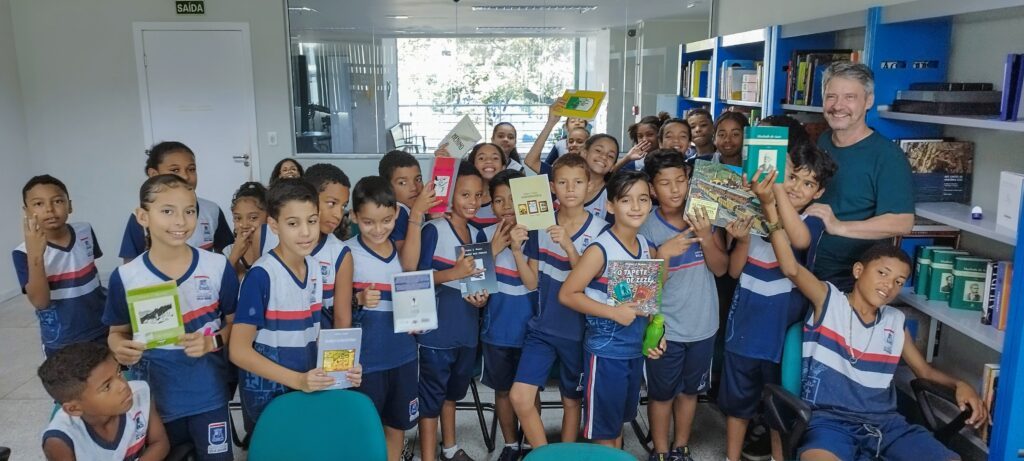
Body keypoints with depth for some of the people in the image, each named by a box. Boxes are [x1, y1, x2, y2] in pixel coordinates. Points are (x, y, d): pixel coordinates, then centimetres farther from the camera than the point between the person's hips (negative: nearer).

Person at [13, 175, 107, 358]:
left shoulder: (85, 232, -7)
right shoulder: (24, 252, -18)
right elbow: (40, 301, -25)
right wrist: (35, 255, -35)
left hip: (103, 328, 3)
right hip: (61, 343, -3)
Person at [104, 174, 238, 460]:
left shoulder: (218, 268, -10)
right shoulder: (125, 277, -9)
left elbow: (235, 323, -1)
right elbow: (118, 332, 3)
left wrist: (213, 342, -20)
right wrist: (120, 348, -18)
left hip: (207, 395, -1)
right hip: (153, 398, 1)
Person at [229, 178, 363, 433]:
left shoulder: (315, 267, 1)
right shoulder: (261, 275, -19)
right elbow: (239, 351, -19)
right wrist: (297, 380, -26)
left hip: (308, 388, 6)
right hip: (267, 394, -5)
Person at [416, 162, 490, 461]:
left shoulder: (477, 235, 9)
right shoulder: (433, 230, -12)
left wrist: (482, 297, -4)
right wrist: (454, 272, -29)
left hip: (466, 328, 7)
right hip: (437, 329, -7)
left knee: (452, 391, 22)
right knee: (431, 396, 2)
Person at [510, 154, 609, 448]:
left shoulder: (599, 230, -9)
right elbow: (532, 281, 2)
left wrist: (568, 245, -27)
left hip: (578, 330, -2)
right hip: (543, 327, 2)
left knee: (572, 401, 14)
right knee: (519, 397, -8)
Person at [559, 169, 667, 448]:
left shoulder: (648, 248, 2)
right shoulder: (600, 249, -18)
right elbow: (567, 294, -17)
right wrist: (614, 312, -22)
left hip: (636, 350, 6)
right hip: (605, 351, -6)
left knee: (620, 421, 22)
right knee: (604, 429, 8)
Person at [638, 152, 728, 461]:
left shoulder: (705, 216, -6)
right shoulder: (647, 226, -15)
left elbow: (721, 268, -7)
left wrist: (706, 237, -24)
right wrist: (663, 253, -32)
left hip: (703, 324, 3)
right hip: (666, 328, -3)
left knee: (689, 390, 20)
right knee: (662, 393, 13)